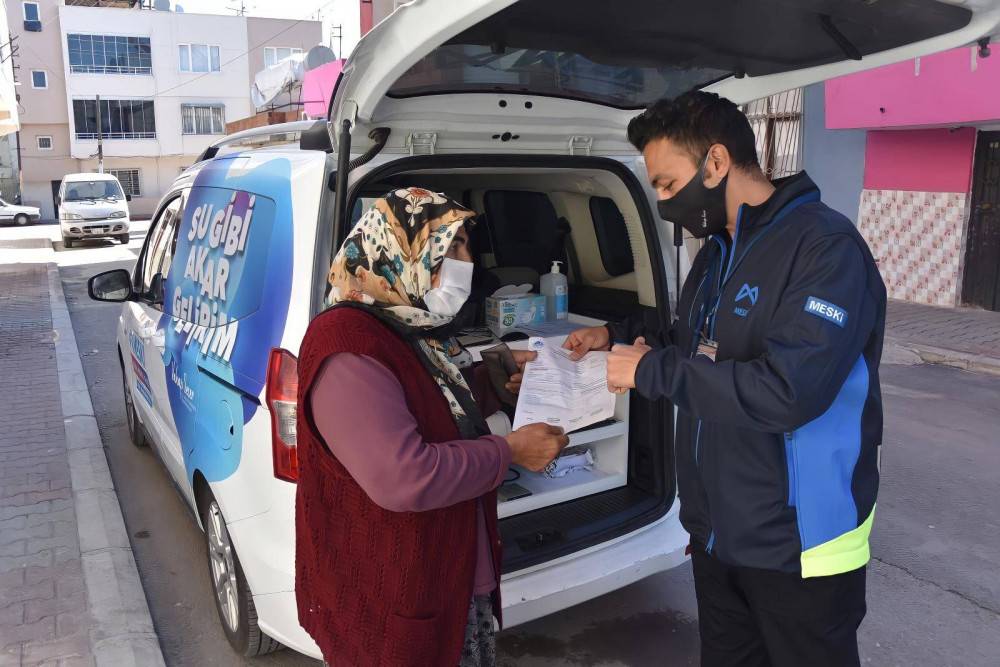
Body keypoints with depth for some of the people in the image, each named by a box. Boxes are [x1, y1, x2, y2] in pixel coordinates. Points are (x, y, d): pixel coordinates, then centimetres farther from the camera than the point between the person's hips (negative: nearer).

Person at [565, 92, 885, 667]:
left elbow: (789, 390, -32)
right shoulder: (718, 251, 7)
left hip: (798, 550, -8)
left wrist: (650, 372, -24)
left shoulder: (826, 247, -21)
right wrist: (620, 336, 6)